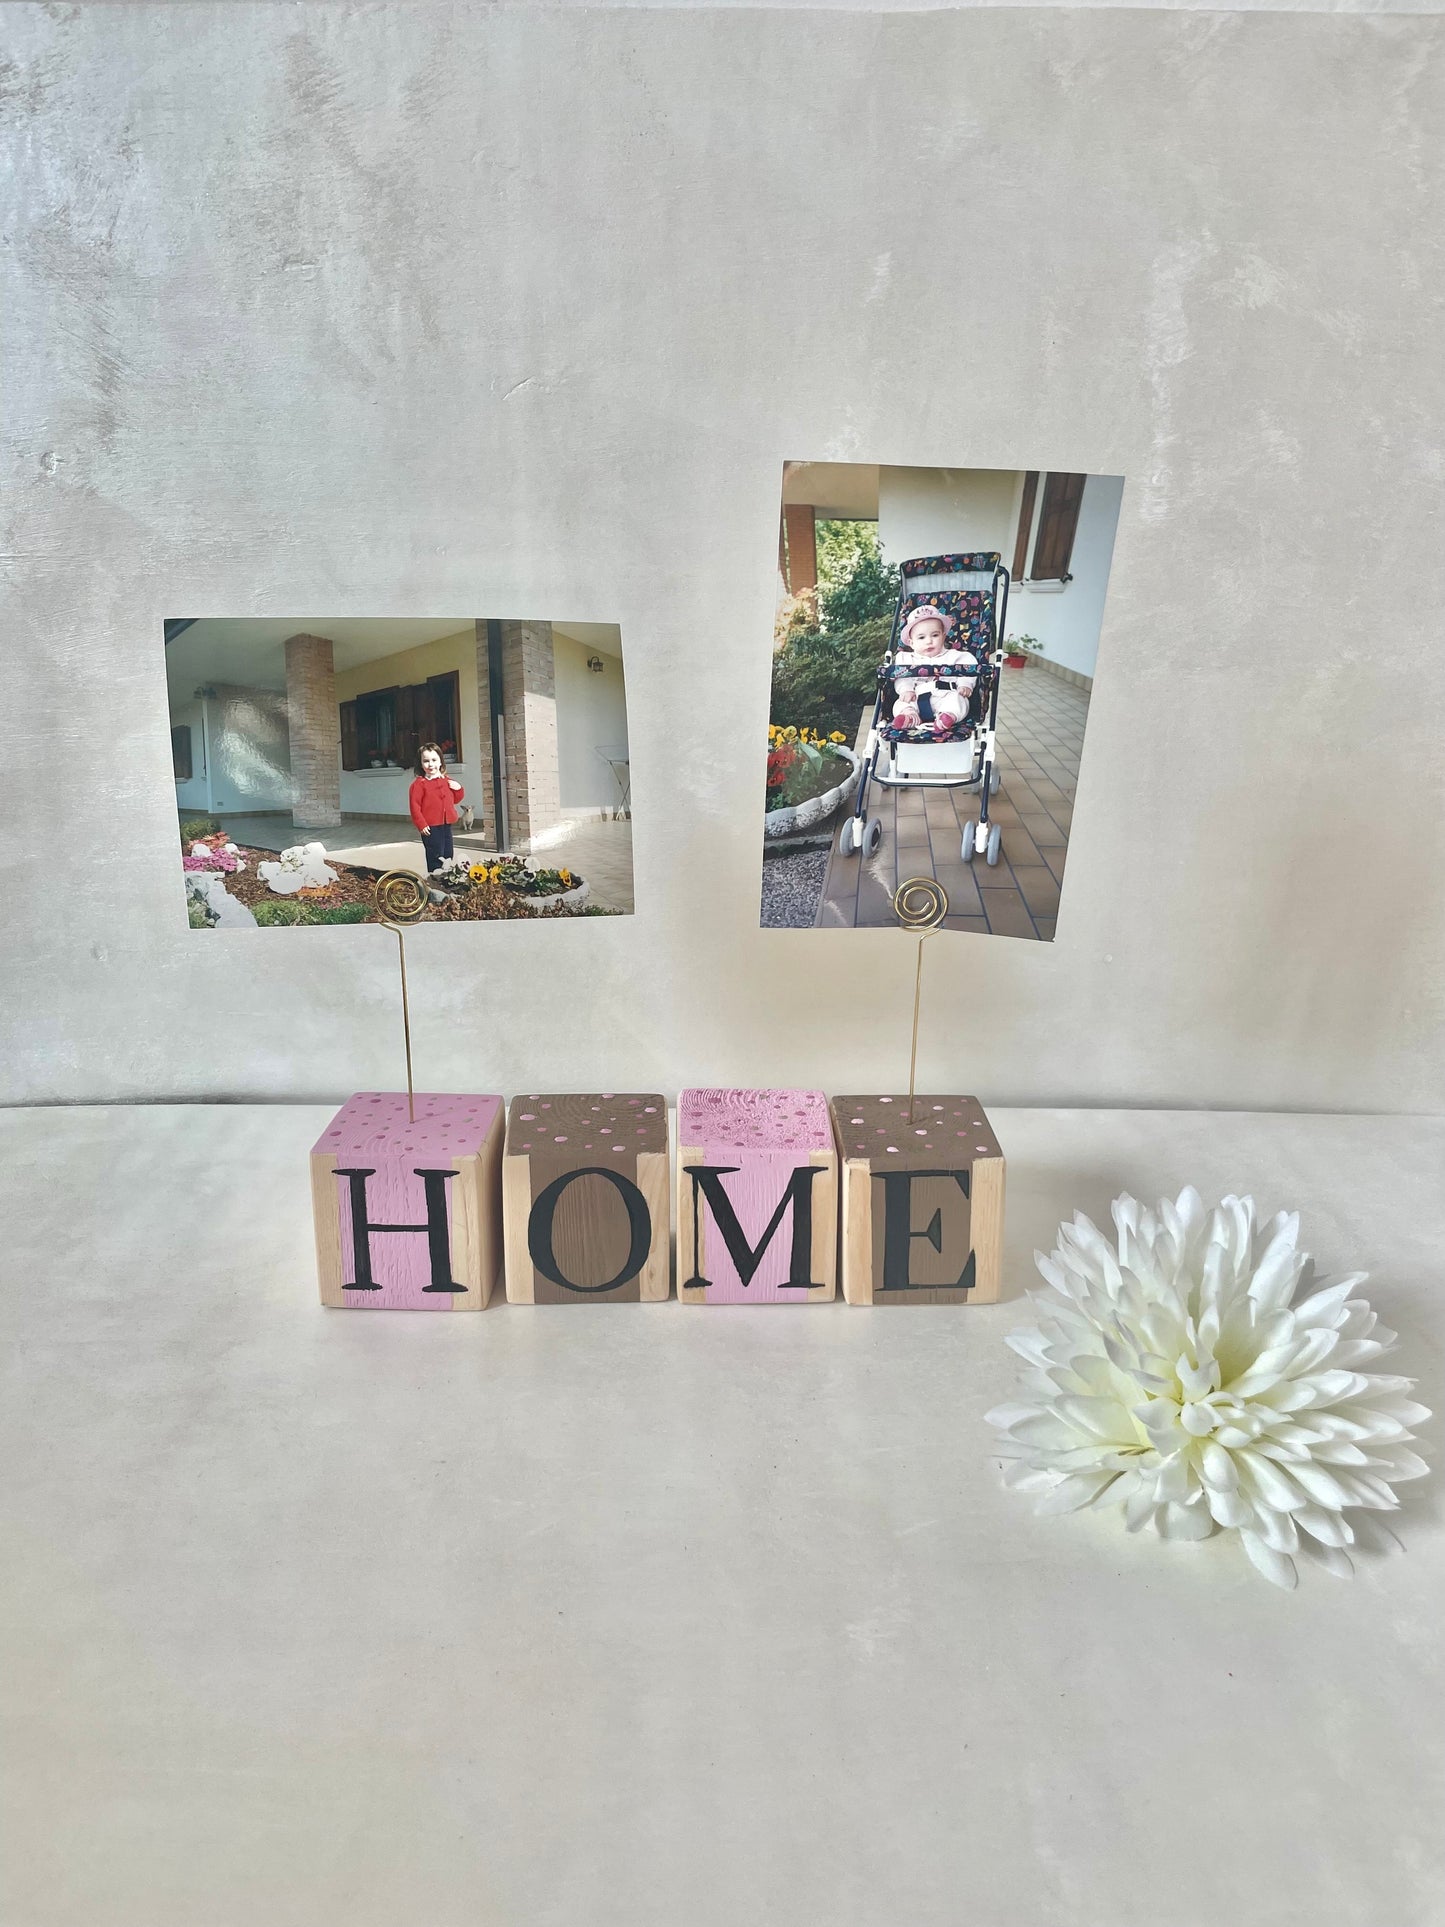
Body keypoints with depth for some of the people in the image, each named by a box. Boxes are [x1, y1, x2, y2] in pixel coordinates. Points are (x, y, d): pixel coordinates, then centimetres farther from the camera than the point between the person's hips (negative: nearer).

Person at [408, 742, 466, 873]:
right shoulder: (419, 784, -9)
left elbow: (455, 799, 19)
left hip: (446, 824, 6)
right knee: (435, 856, -5)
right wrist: (421, 824, -15)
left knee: (448, 855, 14)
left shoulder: (447, 780, 9)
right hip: (431, 827, -6)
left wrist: (458, 789, -2)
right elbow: (414, 805, -12)